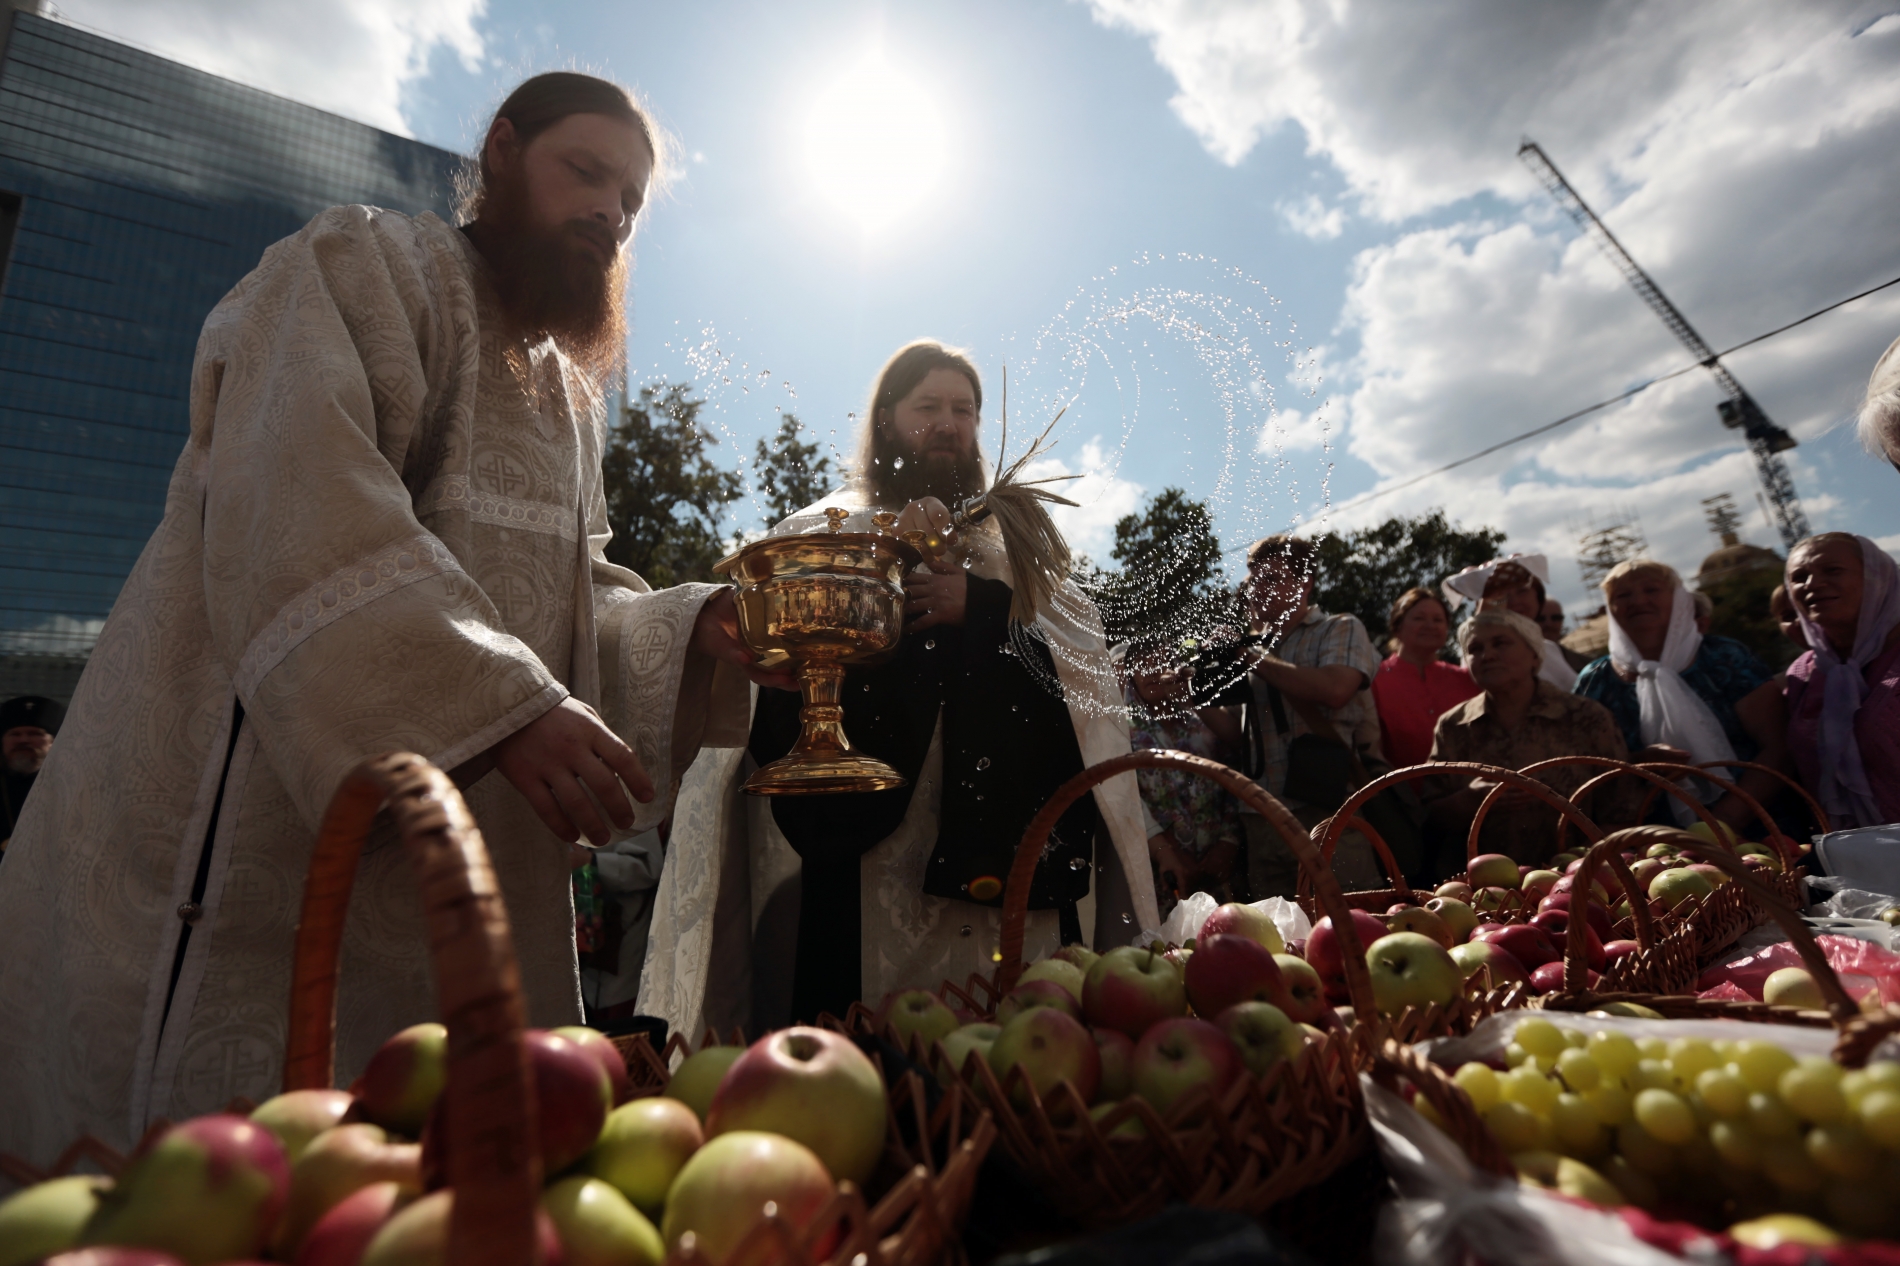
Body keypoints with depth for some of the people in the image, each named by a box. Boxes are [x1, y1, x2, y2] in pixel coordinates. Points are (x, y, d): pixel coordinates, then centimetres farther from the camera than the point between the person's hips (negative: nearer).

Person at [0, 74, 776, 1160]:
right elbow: (299, 509, -19)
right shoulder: (366, 265, -1)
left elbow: (569, 600, 14)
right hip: (261, 827, -6)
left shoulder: (567, 389, 21)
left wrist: (699, 628, -5)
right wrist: (500, 706, -30)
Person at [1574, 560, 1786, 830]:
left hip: (1752, 828, 0)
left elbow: (1779, 747, -1)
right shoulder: (1594, 683, 5)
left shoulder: (1726, 659, 5)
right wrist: (1637, 765, -13)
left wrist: (1728, 815, -14)